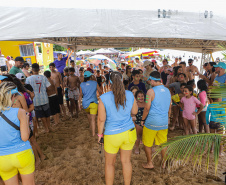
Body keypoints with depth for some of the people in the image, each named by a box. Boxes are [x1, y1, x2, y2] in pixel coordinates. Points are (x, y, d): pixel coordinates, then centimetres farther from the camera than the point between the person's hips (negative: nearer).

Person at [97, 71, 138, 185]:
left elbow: (101, 119, -12)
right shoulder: (130, 95, -6)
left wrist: (100, 134, 2)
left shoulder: (104, 98, -16)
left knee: (109, 163, 18)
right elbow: (134, 112, 6)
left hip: (112, 135, -3)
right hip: (129, 132, 4)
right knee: (126, 161, 20)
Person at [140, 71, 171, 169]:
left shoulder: (151, 91, -15)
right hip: (164, 122, 6)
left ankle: (149, 163, 23)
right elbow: (169, 107, 14)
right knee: (163, 143, 17)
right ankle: (164, 163, 29)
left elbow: (147, 108, -13)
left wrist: (143, 119, -1)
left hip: (152, 122, -6)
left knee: (147, 143, 11)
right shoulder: (167, 90, 5)